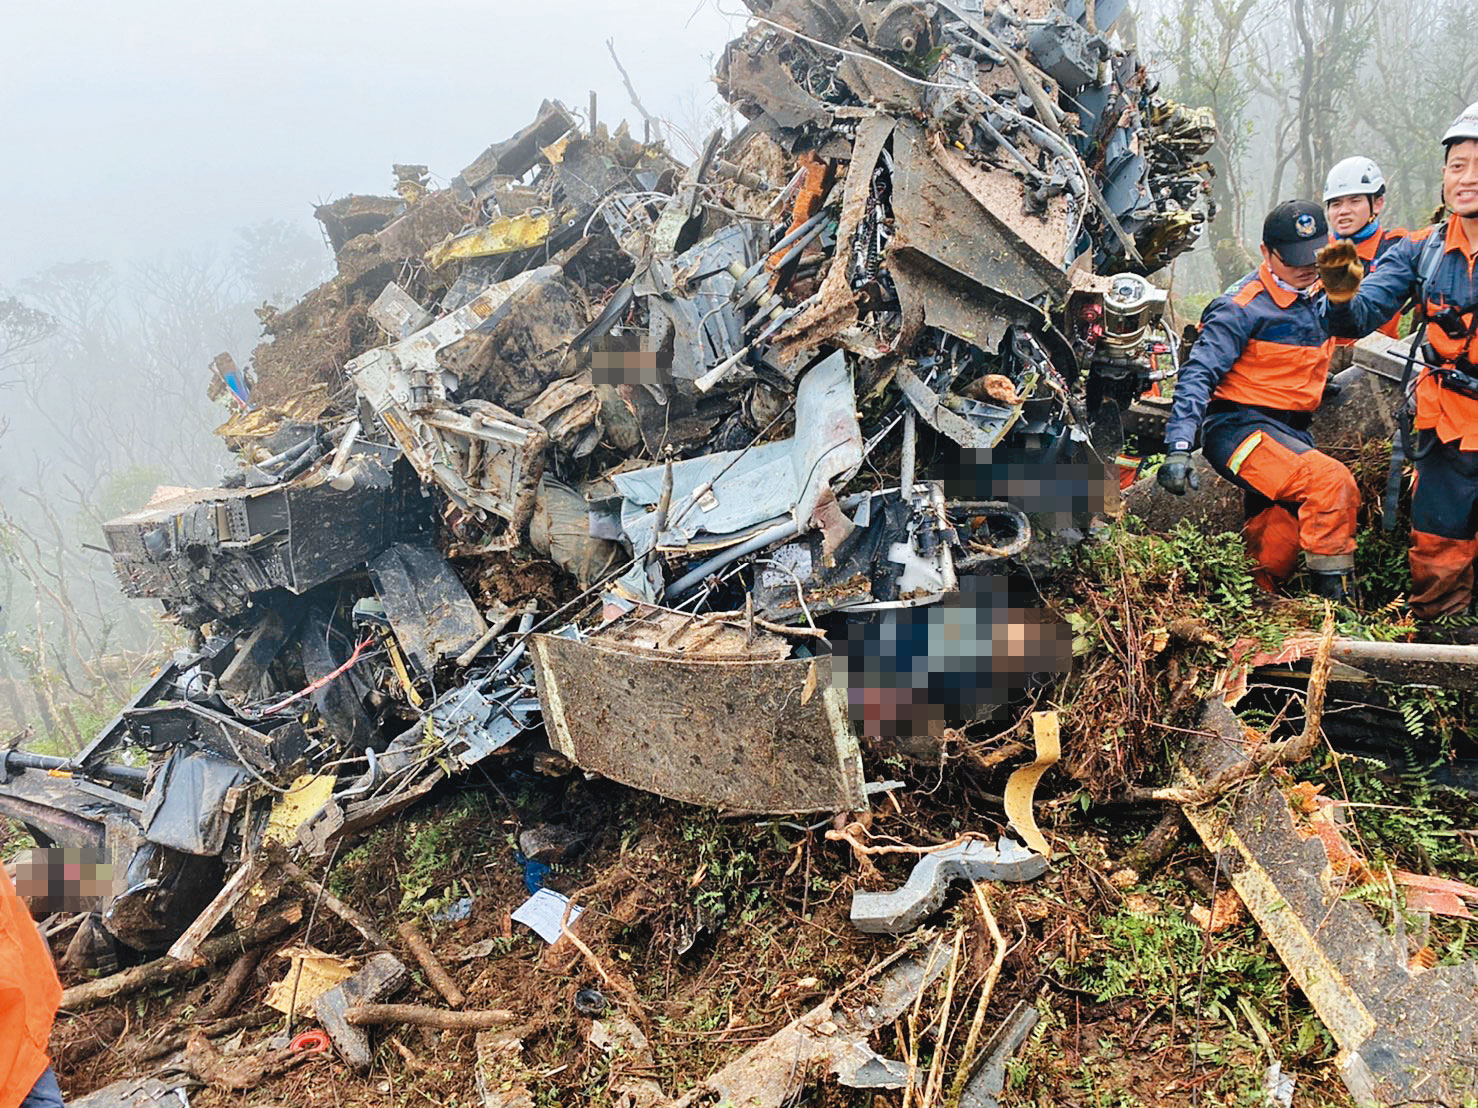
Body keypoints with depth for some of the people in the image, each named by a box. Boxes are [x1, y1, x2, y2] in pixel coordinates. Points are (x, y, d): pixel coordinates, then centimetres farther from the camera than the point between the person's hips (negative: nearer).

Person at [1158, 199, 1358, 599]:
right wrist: (1179, 447, -28)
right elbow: (1198, 373, -18)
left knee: (1278, 550, 1)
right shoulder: (1242, 307, -11)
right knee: (1332, 481, -28)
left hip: (1292, 432, 8)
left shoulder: (1321, 296, 13)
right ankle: (1332, 596, -19)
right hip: (1239, 427, -8)